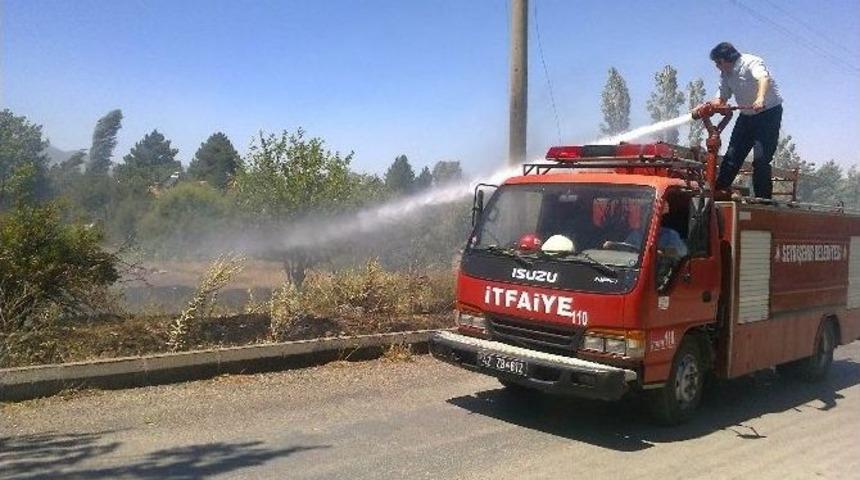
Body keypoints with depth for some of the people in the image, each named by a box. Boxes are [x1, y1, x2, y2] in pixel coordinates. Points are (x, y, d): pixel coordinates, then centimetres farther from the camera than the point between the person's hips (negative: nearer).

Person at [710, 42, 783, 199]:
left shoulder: (751, 62, -19)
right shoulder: (726, 74, 4)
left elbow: (764, 78, -39)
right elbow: (722, 98, 5)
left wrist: (760, 99, -58)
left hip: (769, 112, -8)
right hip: (747, 116, 8)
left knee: (761, 159, -14)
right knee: (732, 155, 6)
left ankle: (763, 199, -10)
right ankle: (718, 191, 11)